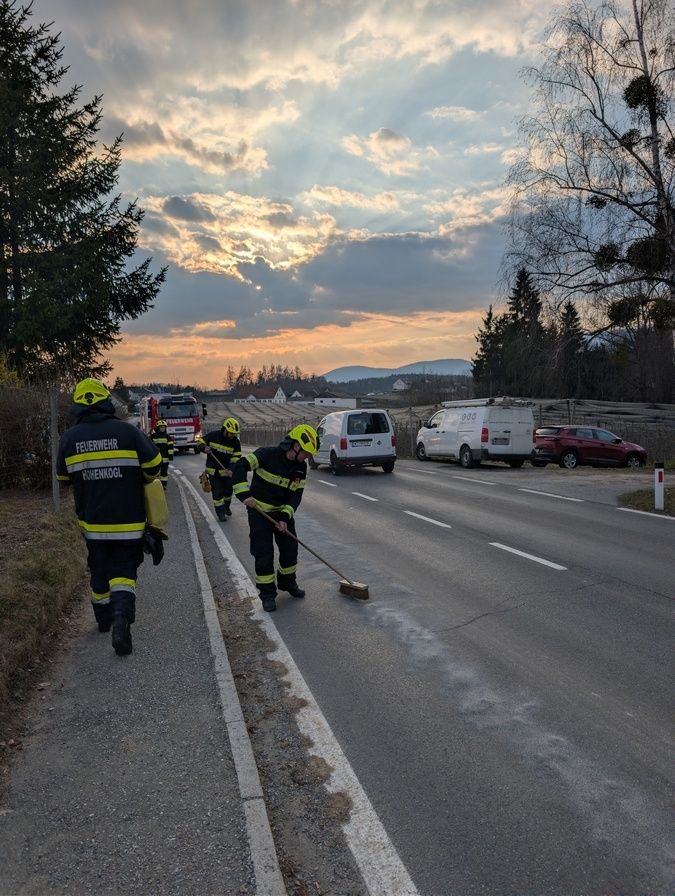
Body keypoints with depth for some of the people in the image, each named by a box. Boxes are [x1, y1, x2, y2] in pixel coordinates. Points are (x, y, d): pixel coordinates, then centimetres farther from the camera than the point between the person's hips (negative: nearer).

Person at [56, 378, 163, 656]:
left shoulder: (69, 437, -3)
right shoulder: (127, 431, -11)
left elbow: (63, 477, 9)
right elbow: (154, 464, -8)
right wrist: (143, 481, 13)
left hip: (92, 521, 3)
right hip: (127, 521, -3)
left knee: (99, 570, 21)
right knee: (123, 571, 5)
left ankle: (104, 619, 35)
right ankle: (121, 616, -18)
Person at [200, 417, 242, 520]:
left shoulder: (235, 442, -11)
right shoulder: (213, 436, -15)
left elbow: (236, 458, -14)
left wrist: (231, 470, -30)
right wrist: (205, 448, -25)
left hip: (226, 470, 3)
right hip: (213, 470, -2)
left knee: (228, 490, 15)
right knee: (217, 492, -3)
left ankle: (226, 507, 41)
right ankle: (221, 512, 8)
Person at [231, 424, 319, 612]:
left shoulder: (300, 467, -5)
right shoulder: (267, 455, -22)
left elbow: (296, 495, -5)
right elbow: (240, 467, -28)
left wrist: (285, 517, -18)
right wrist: (244, 495, -35)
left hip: (283, 511, 5)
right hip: (259, 511, -5)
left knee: (290, 549, 11)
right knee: (264, 553, -3)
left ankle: (287, 582, 34)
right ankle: (267, 593, 10)